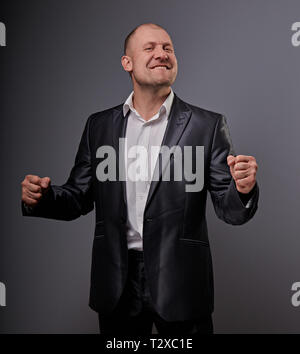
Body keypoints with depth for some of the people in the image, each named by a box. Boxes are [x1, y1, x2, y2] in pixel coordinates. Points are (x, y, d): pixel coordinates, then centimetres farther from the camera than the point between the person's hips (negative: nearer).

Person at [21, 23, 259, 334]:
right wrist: (41, 197, -10)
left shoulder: (207, 125, -2)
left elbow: (230, 211, -4)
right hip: (117, 287, 2)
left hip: (180, 285, -2)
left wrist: (243, 189, -26)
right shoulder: (99, 125, 6)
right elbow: (78, 198, 9)